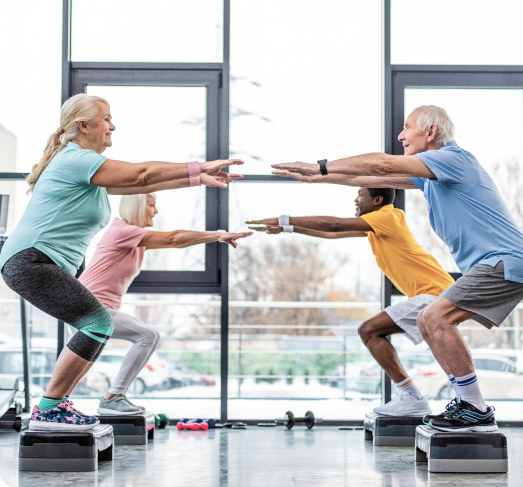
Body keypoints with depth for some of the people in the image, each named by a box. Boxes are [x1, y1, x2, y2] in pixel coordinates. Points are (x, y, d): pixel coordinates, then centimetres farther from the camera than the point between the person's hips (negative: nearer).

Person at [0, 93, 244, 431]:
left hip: (47, 266, 11)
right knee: (98, 323, -19)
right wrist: (199, 168, -10)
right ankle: (48, 411, -15)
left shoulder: (89, 168, 21)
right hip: (31, 261, -11)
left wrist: (199, 179, 11)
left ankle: (56, 404, 12)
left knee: (100, 327, 10)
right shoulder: (76, 159, -11)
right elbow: (140, 174, -15)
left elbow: (140, 184, 18)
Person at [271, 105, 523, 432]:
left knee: (437, 318, -20)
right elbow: (377, 178, 22)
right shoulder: (429, 173, 18)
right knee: (427, 323, 11)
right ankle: (469, 403, 14)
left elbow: (382, 164, -21)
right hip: (490, 264, 11)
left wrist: (321, 167, -15)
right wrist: (317, 177, 21)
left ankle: (477, 413, -15)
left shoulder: (452, 158, -13)